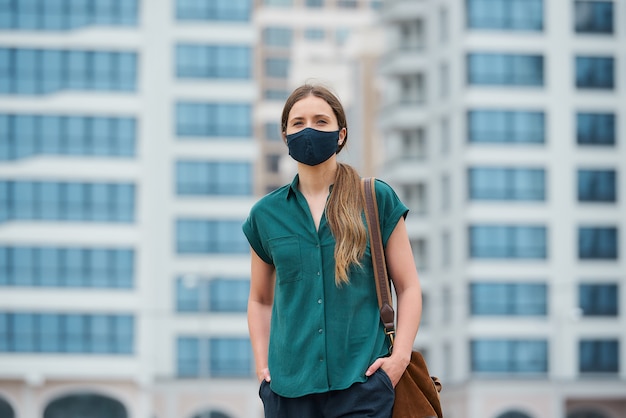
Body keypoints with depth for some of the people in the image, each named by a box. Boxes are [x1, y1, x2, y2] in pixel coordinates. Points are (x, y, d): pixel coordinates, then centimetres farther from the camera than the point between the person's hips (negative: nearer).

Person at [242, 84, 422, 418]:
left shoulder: (378, 199, 4)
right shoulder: (266, 214, 9)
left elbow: (408, 288, 5)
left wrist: (400, 356, -7)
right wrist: (262, 365, 7)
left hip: (361, 385, -2)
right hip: (289, 387, 2)